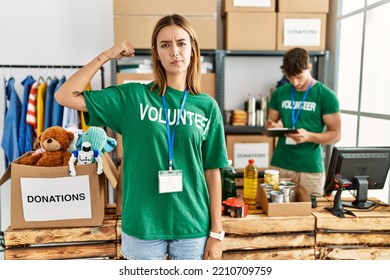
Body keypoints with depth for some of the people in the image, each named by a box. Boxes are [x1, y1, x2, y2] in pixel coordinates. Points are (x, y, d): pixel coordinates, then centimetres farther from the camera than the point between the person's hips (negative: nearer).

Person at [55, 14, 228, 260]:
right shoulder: (132, 97, -4)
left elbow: (212, 172, 0)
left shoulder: (207, 106, -1)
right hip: (142, 225, 0)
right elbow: (65, 96, -7)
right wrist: (107, 55, -7)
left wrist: (216, 232, 0)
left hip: (192, 227, 1)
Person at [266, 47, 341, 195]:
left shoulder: (326, 96, -5)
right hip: (279, 165, 3)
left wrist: (309, 136, -22)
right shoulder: (279, 93, 5)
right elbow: (269, 125, 12)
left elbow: (335, 135, -4)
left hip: (310, 168, -2)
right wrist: (273, 127, -12)